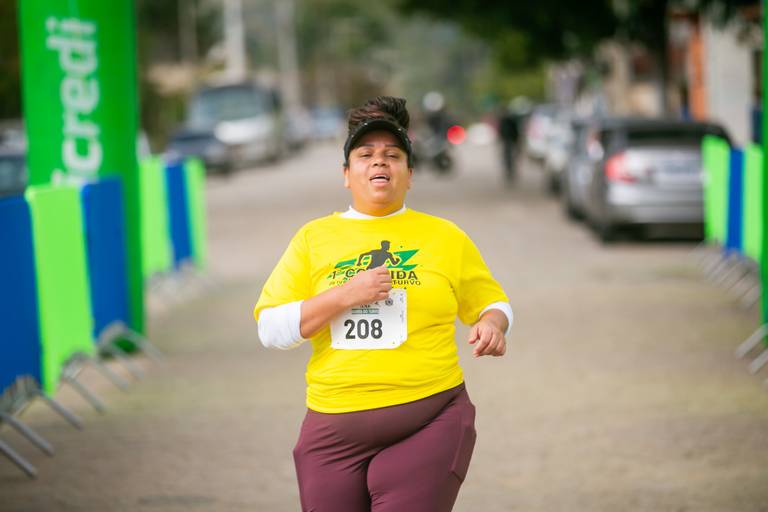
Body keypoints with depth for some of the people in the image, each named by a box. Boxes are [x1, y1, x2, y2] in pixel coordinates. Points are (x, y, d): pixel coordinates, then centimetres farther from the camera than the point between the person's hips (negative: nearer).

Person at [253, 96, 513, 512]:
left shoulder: (445, 237, 9)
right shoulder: (313, 239, 8)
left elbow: (492, 301, 18)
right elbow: (270, 330, 2)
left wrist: (492, 324, -6)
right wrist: (345, 296, -11)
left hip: (428, 426, -1)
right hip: (334, 428, 2)